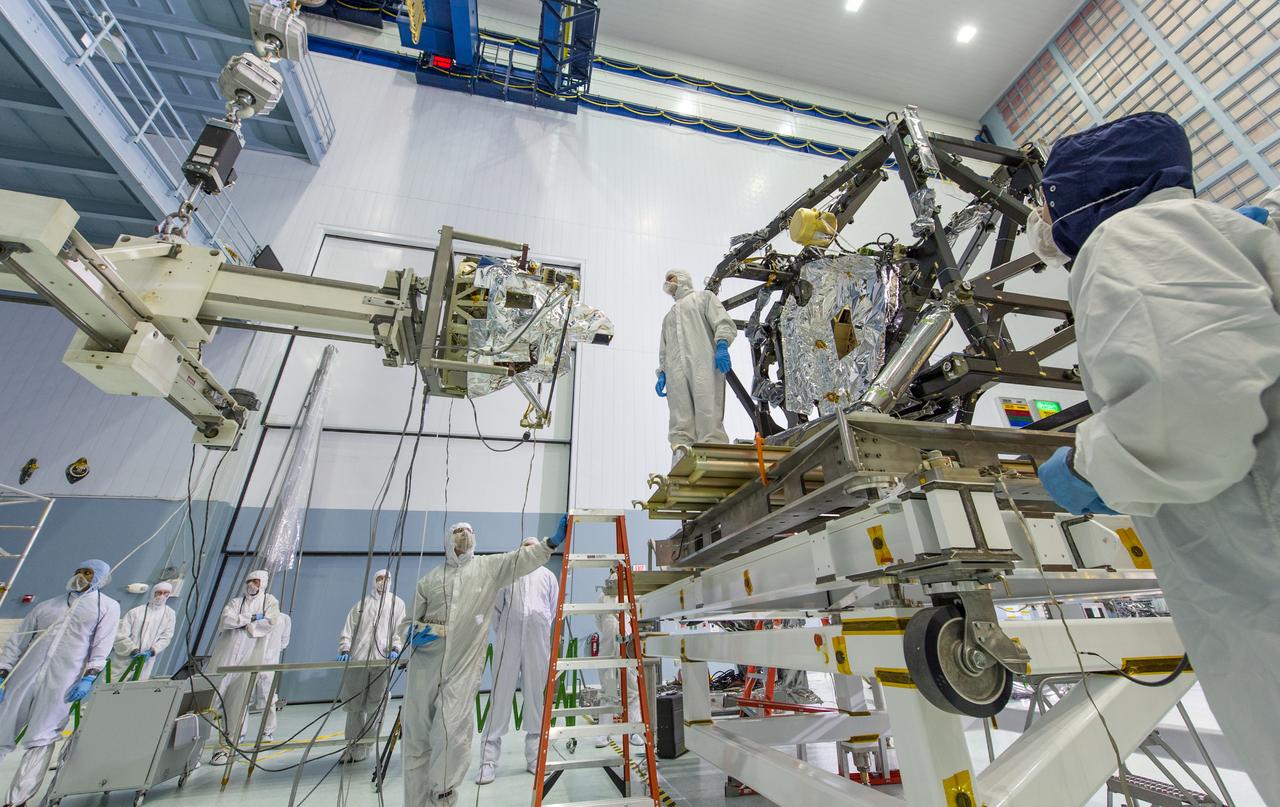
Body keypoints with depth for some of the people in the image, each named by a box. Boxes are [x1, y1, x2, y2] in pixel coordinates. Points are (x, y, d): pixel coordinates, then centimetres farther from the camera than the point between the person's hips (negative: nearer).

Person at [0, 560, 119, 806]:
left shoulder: (108, 606, 5)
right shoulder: (46, 606, 16)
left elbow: (102, 645, -3)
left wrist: (89, 677, -12)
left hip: (63, 684, -3)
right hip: (24, 677, 4)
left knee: (41, 742, -5)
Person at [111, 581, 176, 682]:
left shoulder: (170, 614, 2)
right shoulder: (135, 612, -5)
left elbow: (166, 637, 1)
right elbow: (120, 634, -8)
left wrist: (151, 652, -14)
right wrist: (133, 650, -20)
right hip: (124, 658, -2)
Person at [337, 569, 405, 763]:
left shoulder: (397, 603, 11)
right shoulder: (362, 603, 16)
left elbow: (400, 630, 4)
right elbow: (348, 629, 12)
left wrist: (395, 648, -11)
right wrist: (345, 649, -3)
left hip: (381, 661, -2)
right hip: (357, 660, 2)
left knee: (375, 706, 0)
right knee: (354, 705, 4)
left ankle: (364, 747, 13)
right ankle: (353, 746, 18)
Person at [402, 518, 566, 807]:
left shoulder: (489, 567, 4)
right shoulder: (429, 580, 11)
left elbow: (522, 558, -8)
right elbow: (413, 621, 17)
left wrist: (552, 541, -22)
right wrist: (416, 634, -6)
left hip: (463, 666, -2)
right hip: (425, 664, 3)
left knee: (451, 731, -9)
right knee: (417, 734, 10)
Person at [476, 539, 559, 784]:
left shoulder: (548, 575, 13)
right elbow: (496, 607, 12)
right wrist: (501, 632, 9)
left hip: (537, 644, 1)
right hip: (508, 642, -1)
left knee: (535, 697, 6)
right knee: (500, 696, -2)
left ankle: (534, 757, 18)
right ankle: (488, 761, 7)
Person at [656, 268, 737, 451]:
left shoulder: (704, 297, 23)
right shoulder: (669, 315, 37)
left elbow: (723, 322, 5)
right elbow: (663, 350, 28)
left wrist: (721, 346, -14)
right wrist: (661, 374, 11)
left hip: (704, 362, -4)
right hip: (675, 371, 5)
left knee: (708, 414, -17)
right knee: (680, 421, -11)